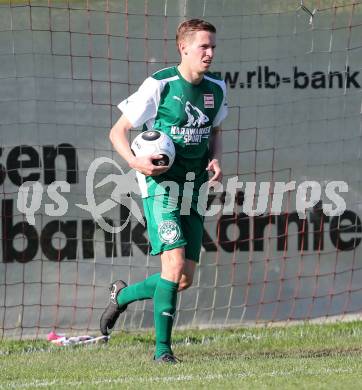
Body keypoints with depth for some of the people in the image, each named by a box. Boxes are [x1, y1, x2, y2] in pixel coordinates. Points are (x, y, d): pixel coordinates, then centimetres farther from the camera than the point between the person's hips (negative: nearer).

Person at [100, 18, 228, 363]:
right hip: (161, 184, -6)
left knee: (185, 280, 4)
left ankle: (123, 295, 30)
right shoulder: (159, 86, -12)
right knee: (175, 263, -18)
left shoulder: (216, 89, 5)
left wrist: (215, 160, 2)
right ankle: (162, 348, -8)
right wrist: (134, 161, -24)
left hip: (192, 189, 6)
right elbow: (117, 132, -6)